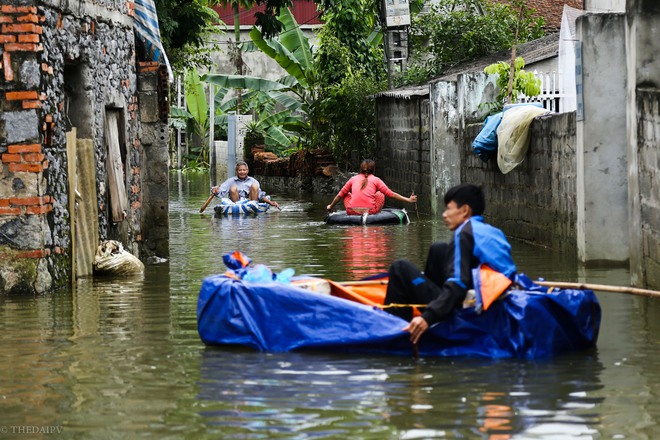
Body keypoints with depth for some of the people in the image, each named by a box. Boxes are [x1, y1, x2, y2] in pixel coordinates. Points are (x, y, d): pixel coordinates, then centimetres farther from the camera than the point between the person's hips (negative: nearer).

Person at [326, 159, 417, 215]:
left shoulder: (353, 179, 13)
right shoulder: (376, 180, 7)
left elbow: (340, 195, 19)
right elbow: (391, 194, 5)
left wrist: (330, 206, 34)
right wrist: (408, 200, 10)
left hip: (352, 211, 1)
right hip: (370, 211, -1)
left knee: (347, 195, 29)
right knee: (380, 194, 24)